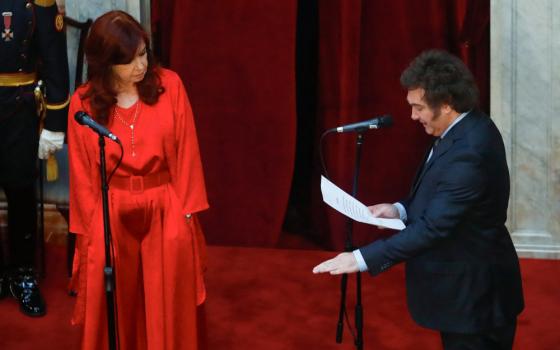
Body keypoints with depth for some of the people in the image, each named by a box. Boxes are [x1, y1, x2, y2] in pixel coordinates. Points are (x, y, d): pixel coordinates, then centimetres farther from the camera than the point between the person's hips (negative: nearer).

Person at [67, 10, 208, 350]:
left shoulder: (169, 85, -5)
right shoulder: (84, 103, -4)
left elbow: (186, 152, -2)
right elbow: (82, 171, 1)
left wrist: (186, 209, -4)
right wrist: (90, 227, 1)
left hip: (165, 208, 0)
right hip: (112, 213, 0)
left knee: (167, 312, -2)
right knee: (113, 307, 3)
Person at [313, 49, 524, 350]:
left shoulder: (468, 152, -29)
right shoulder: (467, 129, 2)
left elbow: (433, 227, -30)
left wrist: (362, 259, -29)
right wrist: (401, 210, -1)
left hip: (471, 293, -10)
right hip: (466, 284, 10)